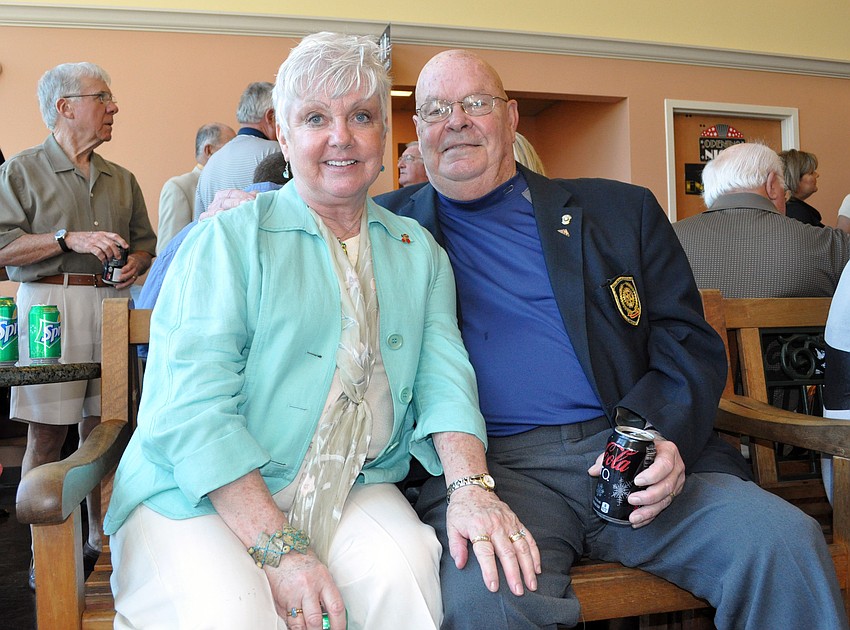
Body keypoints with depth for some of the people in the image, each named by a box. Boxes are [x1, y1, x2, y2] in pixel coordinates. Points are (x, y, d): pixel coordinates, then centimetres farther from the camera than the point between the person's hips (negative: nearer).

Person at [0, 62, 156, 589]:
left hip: (111, 305, 4)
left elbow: (146, 242, 22)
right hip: (51, 306, -4)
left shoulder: (121, 179, 17)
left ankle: (101, 539, 17)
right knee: (47, 434, -2)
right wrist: (69, 239, -15)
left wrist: (136, 263, 0)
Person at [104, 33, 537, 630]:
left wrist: (469, 485, -16)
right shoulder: (227, 240, -2)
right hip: (202, 495, -2)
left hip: (355, 490, 3)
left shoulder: (418, 251, 13)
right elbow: (192, 405, -12)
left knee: (407, 573, -27)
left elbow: (441, 372, 3)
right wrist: (277, 546, -21)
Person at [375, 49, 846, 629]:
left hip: (632, 456, 3)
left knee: (788, 543, -20)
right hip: (491, 466, -2)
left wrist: (664, 435, -10)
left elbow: (691, 344, 11)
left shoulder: (622, 210, 15)